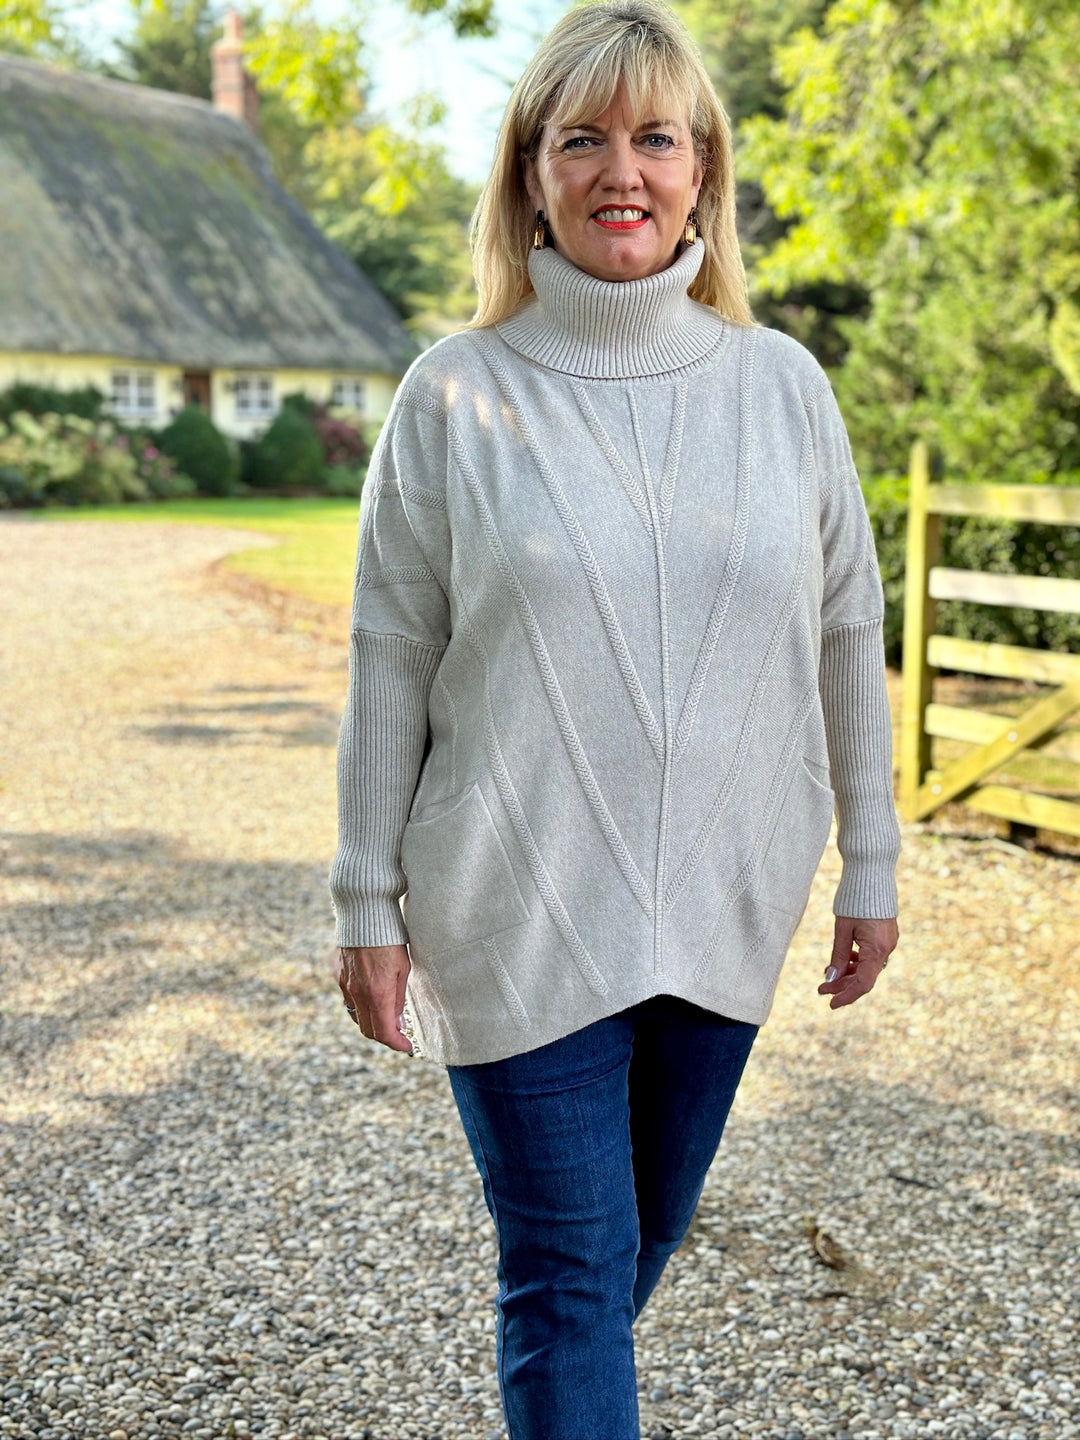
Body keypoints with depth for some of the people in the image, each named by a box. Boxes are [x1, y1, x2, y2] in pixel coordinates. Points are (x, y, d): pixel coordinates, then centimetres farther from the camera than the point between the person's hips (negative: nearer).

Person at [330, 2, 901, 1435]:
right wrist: (369, 903, -2)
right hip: (517, 909, -3)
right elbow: (391, 660, -2)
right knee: (570, 1263, 1)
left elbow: (848, 632, 7)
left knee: (649, 1227, 20)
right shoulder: (455, 394, -6)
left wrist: (871, 864, 9)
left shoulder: (783, 383, 1)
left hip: (724, 905, 4)